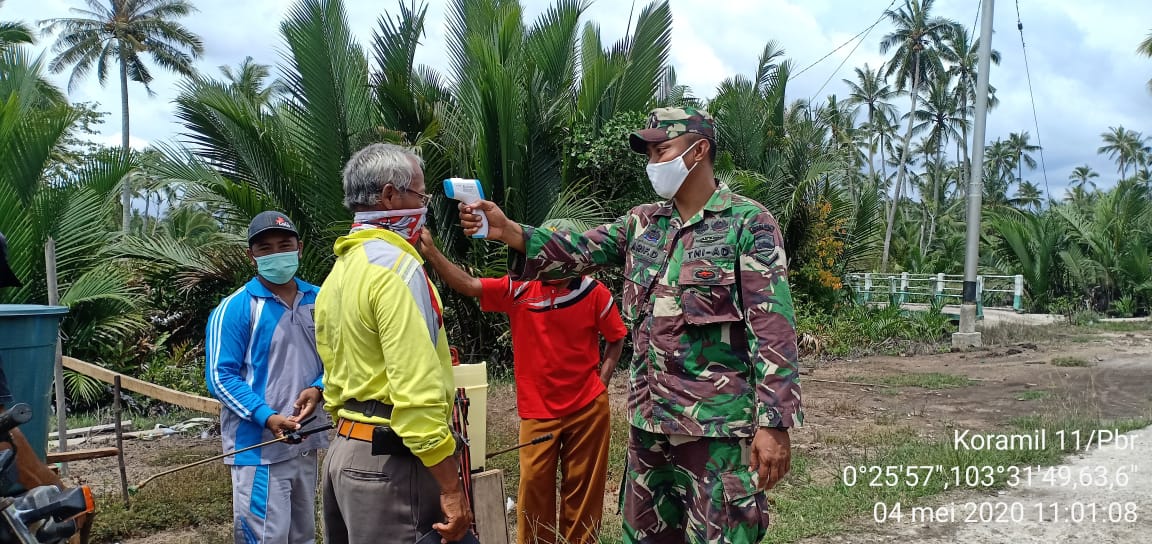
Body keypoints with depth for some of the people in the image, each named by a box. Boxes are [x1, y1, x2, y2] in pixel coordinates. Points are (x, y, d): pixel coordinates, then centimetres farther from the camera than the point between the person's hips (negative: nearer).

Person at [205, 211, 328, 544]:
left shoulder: (319, 301, 6)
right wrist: (267, 417, -24)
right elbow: (220, 376, -13)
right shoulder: (235, 308, -10)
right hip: (259, 448, -6)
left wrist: (319, 389, -10)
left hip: (307, 442, 6)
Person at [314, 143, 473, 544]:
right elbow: (417, 390, -23)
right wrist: (451, 488, -20)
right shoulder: (396, 267, -16)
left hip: (345, 451, 9)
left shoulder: (339, 272, 13)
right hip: (391, 460, -9)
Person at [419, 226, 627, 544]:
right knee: (533, 483, 1)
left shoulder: (594, 292, -5)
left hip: (588, 407, -1)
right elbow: (467, 285, -10)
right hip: (537, 410, 1)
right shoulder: (519, 289, -3)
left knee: (583, 484, 10)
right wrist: (430, 251, -20)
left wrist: (602, 380, -2)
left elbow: (616, 338, 7)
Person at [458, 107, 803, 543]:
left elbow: (773, 327, -11)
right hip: (649, 419, 6)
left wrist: (774, 423, -17)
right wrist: (506, 231, -14)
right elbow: (576, 253, 3)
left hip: (719, 424, -6)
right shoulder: (641, 223, 11)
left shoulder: (748, 223, -6)